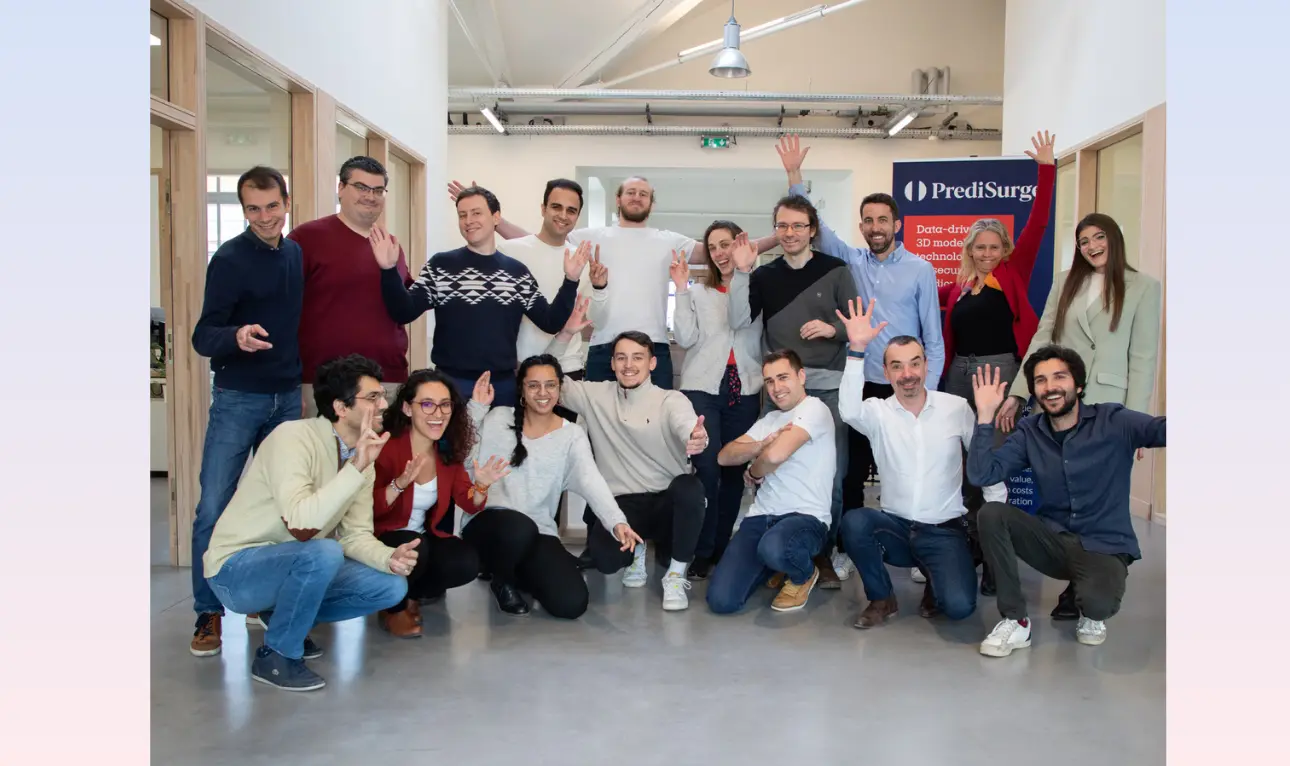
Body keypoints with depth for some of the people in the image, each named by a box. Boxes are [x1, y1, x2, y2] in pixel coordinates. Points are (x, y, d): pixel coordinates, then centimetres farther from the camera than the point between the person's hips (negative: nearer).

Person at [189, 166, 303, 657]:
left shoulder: (297, 255, 5)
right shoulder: (229, 259, -11)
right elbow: (202, 337, -15)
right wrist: (236, 337, -35)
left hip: (287, 397, 5)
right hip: (237, 399, -5)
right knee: (214, 509, -4)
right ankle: (209, 614, 7)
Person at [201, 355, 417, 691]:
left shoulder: (362, 460, 0)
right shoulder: (293, 437, -25)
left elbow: (354, 535, 0)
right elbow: (301, 526, -36)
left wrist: (389, 557, -20)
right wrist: (356, 468, -38)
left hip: (297, 565, 8)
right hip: (237, 568, -7)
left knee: (392, 586, -5)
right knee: (324, 552, -35)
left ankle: (282, 614, 12)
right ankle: (276, 655, -11)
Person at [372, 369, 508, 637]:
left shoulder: (449, 451, -2)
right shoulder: (387, 447, -20)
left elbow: (469, 505, 0)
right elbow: (368, 510, -25)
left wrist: (481, 485, -21)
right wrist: (400, 484, -41)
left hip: (425, 539, 5)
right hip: (381, 541, -5)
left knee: (467, 562, -20)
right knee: (414, 548, -35)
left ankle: (411, 594, 10)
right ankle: (393, 608, -3)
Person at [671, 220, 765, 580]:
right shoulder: (698, 291, 10)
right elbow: (686, 338, -2)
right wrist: (681, 288, -3)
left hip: (744, 389, 0)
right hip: (703, 388, 0)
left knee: (734, 470, 4)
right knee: (707, 470, -8)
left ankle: (722, 547, 18)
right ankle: (702, 552, 2)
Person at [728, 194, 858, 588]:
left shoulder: (835, 270, 1)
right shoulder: (764, 275, 7)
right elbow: (738, 321, -5)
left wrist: (833, 329, -18)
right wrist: (741, 272, -11)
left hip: (828, 387, -2)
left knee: (830, 477, 2)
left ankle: (823, 555, 18)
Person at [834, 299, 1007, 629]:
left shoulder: (957, 408, -1)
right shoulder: (878, 412, -3)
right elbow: (849, 411, -27)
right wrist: (857, 350, -33)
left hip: (945, 530, -1)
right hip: (895, 526, 1)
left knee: (959, 606, -24)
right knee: (853, 522, -31)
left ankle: (935, 580, 16)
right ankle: (882, 598, -4)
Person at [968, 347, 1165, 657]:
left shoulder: (1113, 421, -8)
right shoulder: (1029, 433, 1)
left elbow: (1161, 429, -27)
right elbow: (981, 475, -10)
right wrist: (986, 416, -17)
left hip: (1104, 546, -3)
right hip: (1053, 540, 4)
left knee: (1099, 601, -34)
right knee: (991, 514, -22)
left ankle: (1091, 615, 9)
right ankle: (1015, 621, -11)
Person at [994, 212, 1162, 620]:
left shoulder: (1143, 287, 3)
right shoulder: (1065, 283, 11)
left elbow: (1143, 357, -1)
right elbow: (1041, 340, 8)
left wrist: (1134, 420, -7)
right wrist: (1017, 393, 1)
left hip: (1106, 407, -2)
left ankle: (1080, 589, 12)